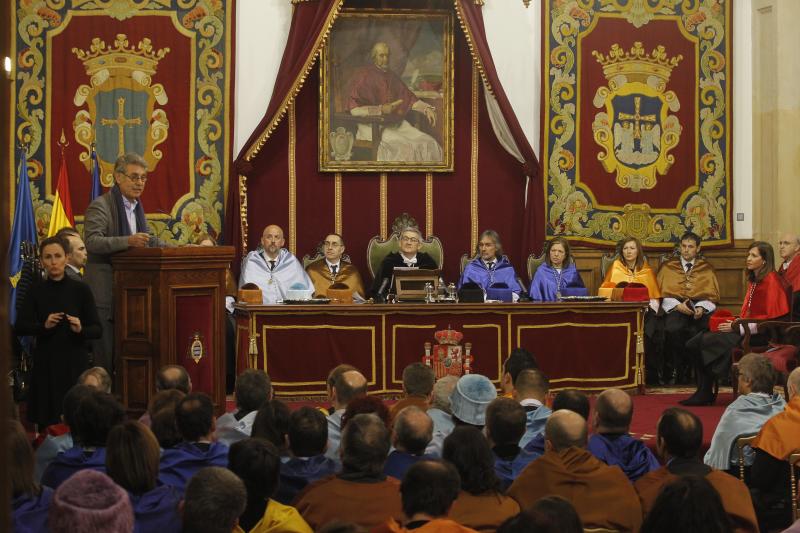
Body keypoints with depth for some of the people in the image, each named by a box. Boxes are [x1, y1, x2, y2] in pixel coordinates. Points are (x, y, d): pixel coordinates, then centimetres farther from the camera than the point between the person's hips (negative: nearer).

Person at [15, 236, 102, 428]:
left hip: (75, 363, -1)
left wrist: (81, 330, -22)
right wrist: (43, 325, -17)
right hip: (45, 364, 1)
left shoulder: (80, 290, -1)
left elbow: (97, 330, -2)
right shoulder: (36, 291, 4)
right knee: (47, 425, 0)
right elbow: (19, 327, 0)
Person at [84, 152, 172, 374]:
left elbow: (149, 241, 28)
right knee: (106, 359, -6)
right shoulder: (100, 206, -9)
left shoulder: (137, 207, 16)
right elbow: (92, 241, -23)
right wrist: (128, 241, -34)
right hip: (105, 293, -8)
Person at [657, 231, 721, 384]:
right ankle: (672, 370, -20)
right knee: (672, 329, -36)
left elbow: (712, 296, 11)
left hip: (700, 308, 0)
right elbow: (663, 294, 7)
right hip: (675, 307, 0)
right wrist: (677, 305, -11)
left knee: (694, 331, -34)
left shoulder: (707, 268, 17)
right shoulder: (667, 267, 16)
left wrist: (701, 308, -11)